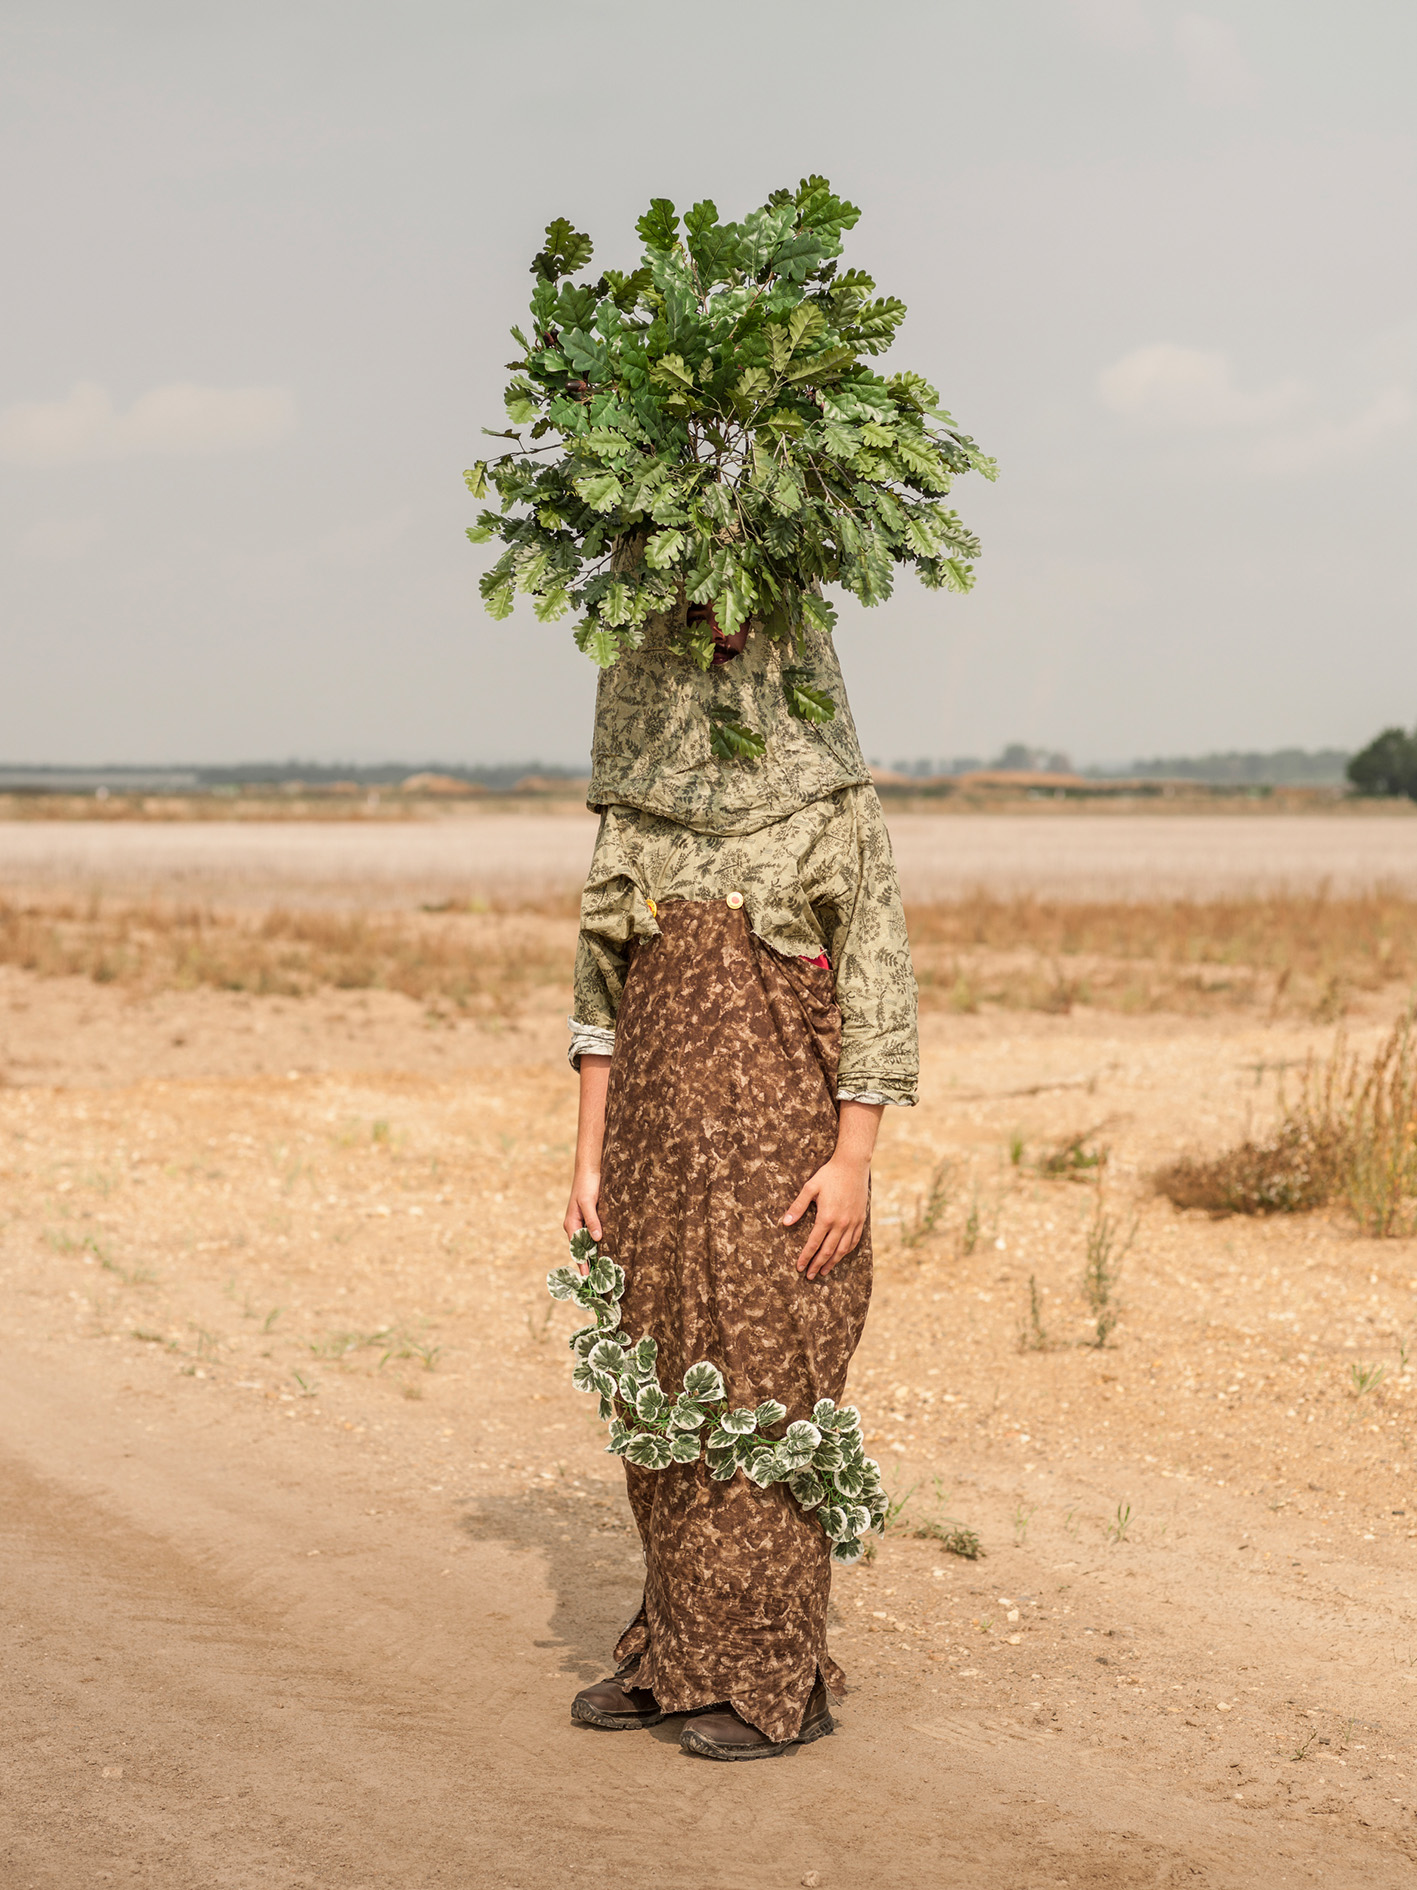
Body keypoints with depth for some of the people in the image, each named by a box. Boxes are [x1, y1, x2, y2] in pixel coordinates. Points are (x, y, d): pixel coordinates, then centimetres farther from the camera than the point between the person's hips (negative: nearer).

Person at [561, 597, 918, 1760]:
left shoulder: (835, 803, -5)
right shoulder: (644, 809, 9)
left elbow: (878, 987, -7)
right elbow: (606, 987, 12)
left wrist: (853, 1160, -14)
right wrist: (592, 1156, 8)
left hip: (781, 1140, -5)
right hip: (659, 1138, 5)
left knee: (768, 1395, -3)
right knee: (664, 1395, 8)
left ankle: (780, 1677, 6)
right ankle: (683, 1648, 20)